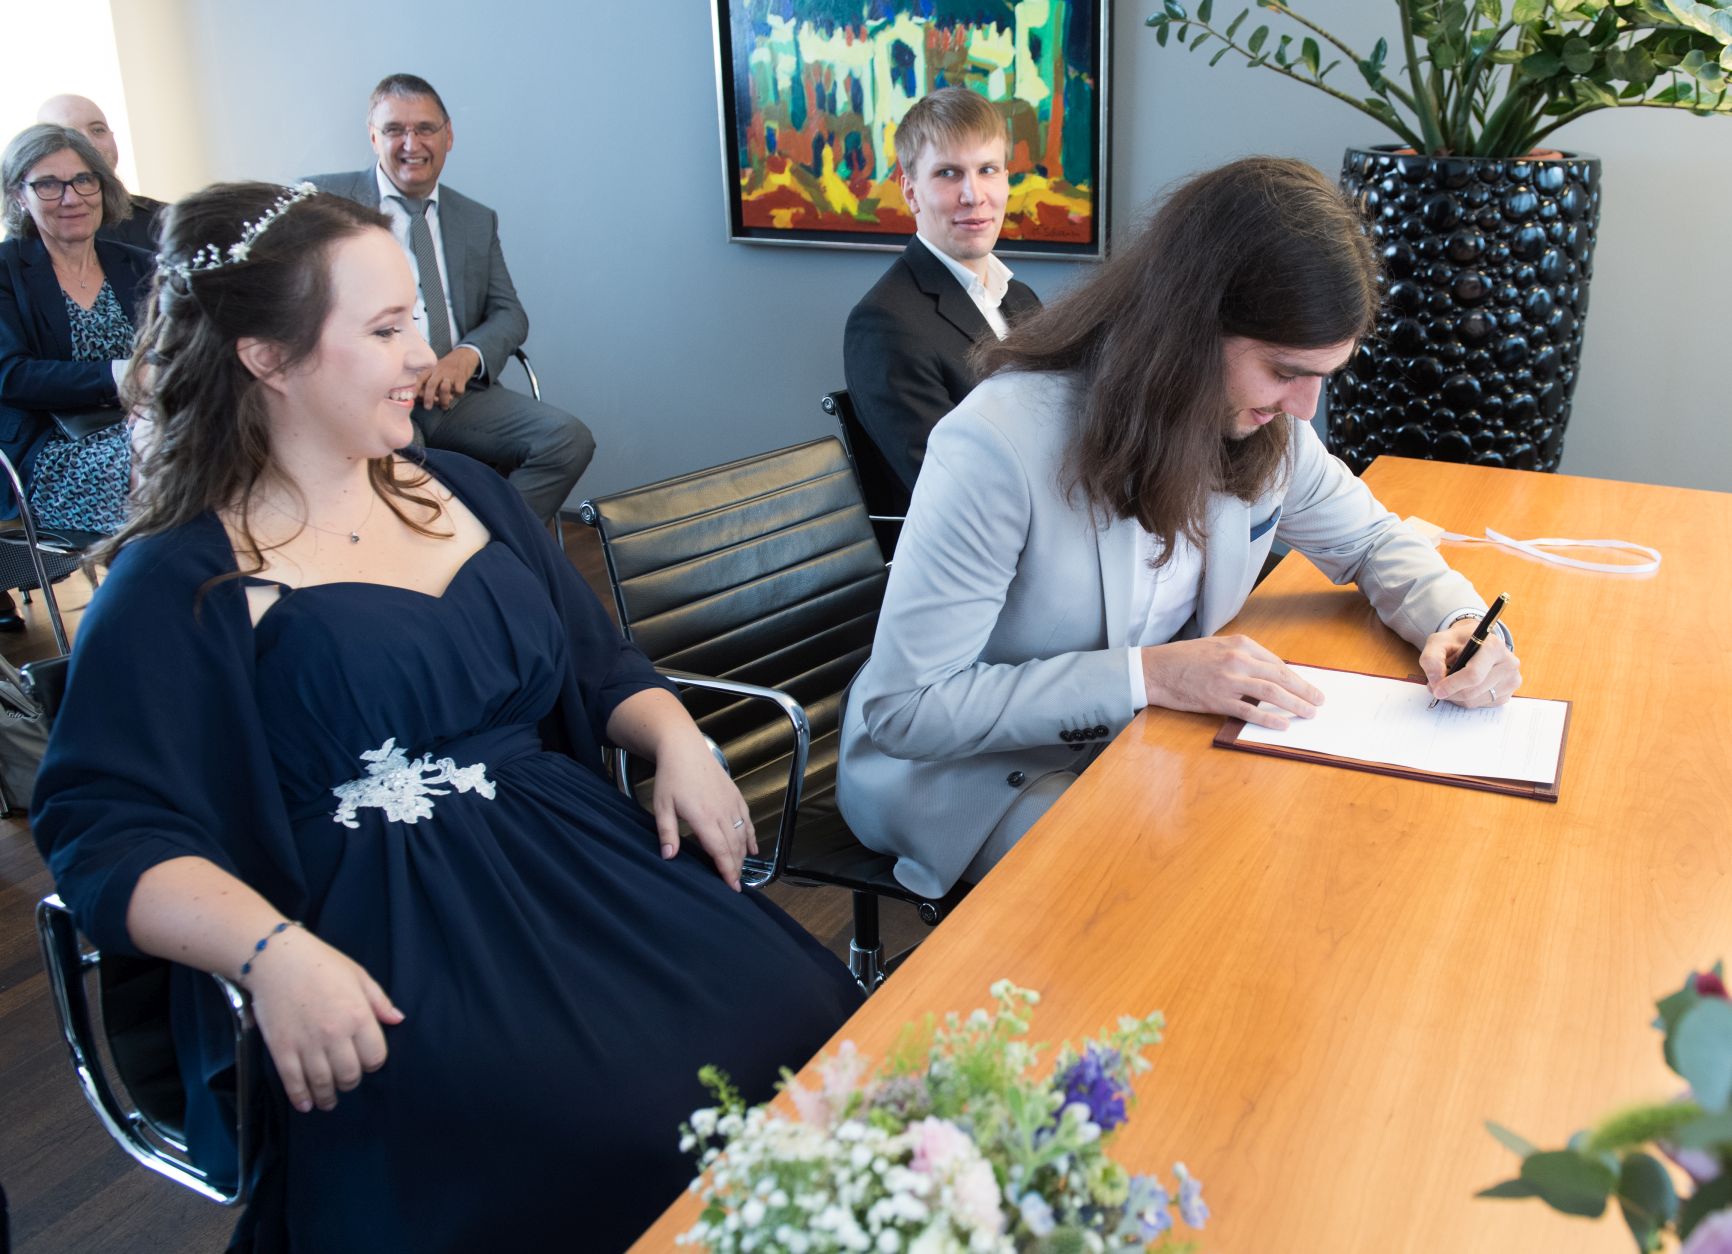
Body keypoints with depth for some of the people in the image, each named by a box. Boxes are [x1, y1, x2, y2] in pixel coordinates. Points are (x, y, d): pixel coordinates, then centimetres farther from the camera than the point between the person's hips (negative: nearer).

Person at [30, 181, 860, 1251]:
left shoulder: (462, 492, 16)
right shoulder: (180, 584, -3)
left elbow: (601, 666, 21)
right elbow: (107, 830, -11)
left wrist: (677, 739, -1)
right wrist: (275, 952, -27)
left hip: (570, 855, 6)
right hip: (388, 936, -5)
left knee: (807, 1011, -17)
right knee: (624, 1128, -28)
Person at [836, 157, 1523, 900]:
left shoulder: (1267, 427, -7)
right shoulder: (1001, 445, -29)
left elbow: (1371, 544, 11)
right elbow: (903, 710, -27)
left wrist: (1459, 620, -12)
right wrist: (1147, 675, -31)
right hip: (976, 776, -6)